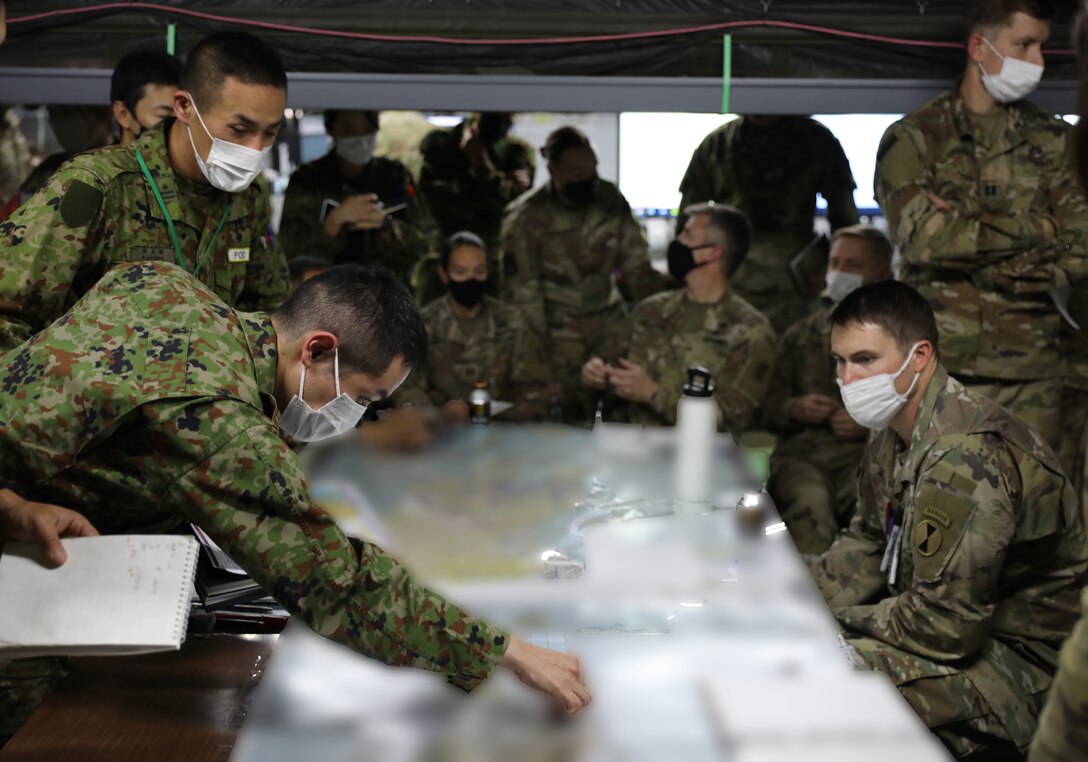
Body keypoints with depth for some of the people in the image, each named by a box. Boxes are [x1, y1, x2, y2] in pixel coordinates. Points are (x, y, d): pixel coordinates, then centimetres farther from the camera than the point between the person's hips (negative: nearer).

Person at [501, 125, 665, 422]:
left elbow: (636, 267, 3)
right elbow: (520, 292, -7)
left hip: (609, 323, 3)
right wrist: (538, 353, -11)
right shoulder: (526, 218, -11)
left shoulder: (611, 201, -3)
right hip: (556, 332, -3)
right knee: (571, 417, -5)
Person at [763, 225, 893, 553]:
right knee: (809, 506, -34)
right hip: (802, 451, 2)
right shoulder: (800, 335, 27)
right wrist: (796, 409, 3)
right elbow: (768, 409, 25)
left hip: (867, 452, -2)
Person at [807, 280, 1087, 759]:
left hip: (1023, 660, -10)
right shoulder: (893, 435, 3)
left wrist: (841, 617, -14)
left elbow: (942, 625, -28)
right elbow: (868, 546, 15)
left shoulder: (964, 458, -29)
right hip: (963, 625, 10)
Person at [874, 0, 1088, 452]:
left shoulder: (1051, 141, 13)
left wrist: (966, 235, -10)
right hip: (943, 364, -2)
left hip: (1032, 368, 3)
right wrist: (1036, 228, -5)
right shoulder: (915, 138, 4)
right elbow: (923, 237, -13)